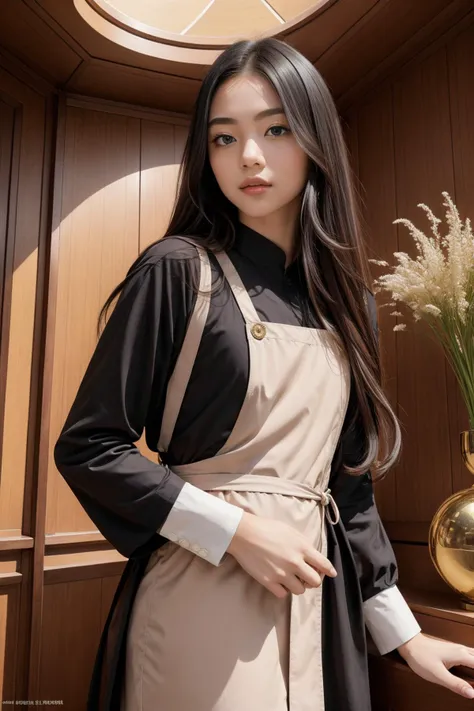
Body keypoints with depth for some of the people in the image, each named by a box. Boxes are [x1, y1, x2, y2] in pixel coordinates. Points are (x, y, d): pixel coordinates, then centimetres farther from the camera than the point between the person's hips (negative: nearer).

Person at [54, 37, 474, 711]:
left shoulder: (346, 300, 5)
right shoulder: (179, 270, -9)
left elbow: (349, 482, 10)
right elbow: (86, 445, -10)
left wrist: (403, 631, 9)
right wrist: (237, 531, -16)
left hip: (316, 601, 5)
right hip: (200, 592, -4)